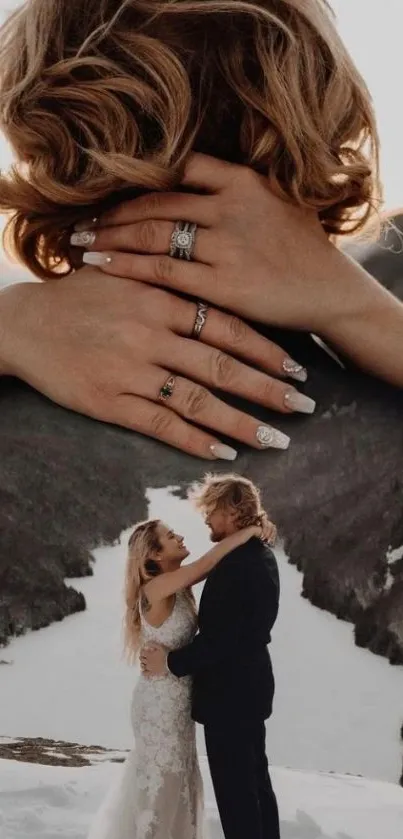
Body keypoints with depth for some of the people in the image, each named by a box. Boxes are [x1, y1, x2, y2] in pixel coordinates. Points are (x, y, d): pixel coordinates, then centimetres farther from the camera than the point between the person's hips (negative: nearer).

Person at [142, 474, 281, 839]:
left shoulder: (235, 564, -25)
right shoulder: (261, 555, 7)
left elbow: (218, 639, -25)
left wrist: (171, 663, -13)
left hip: (229, 692, -10)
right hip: (250, 684, 10)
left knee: (234, 789, 0)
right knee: (255, 781, 19)